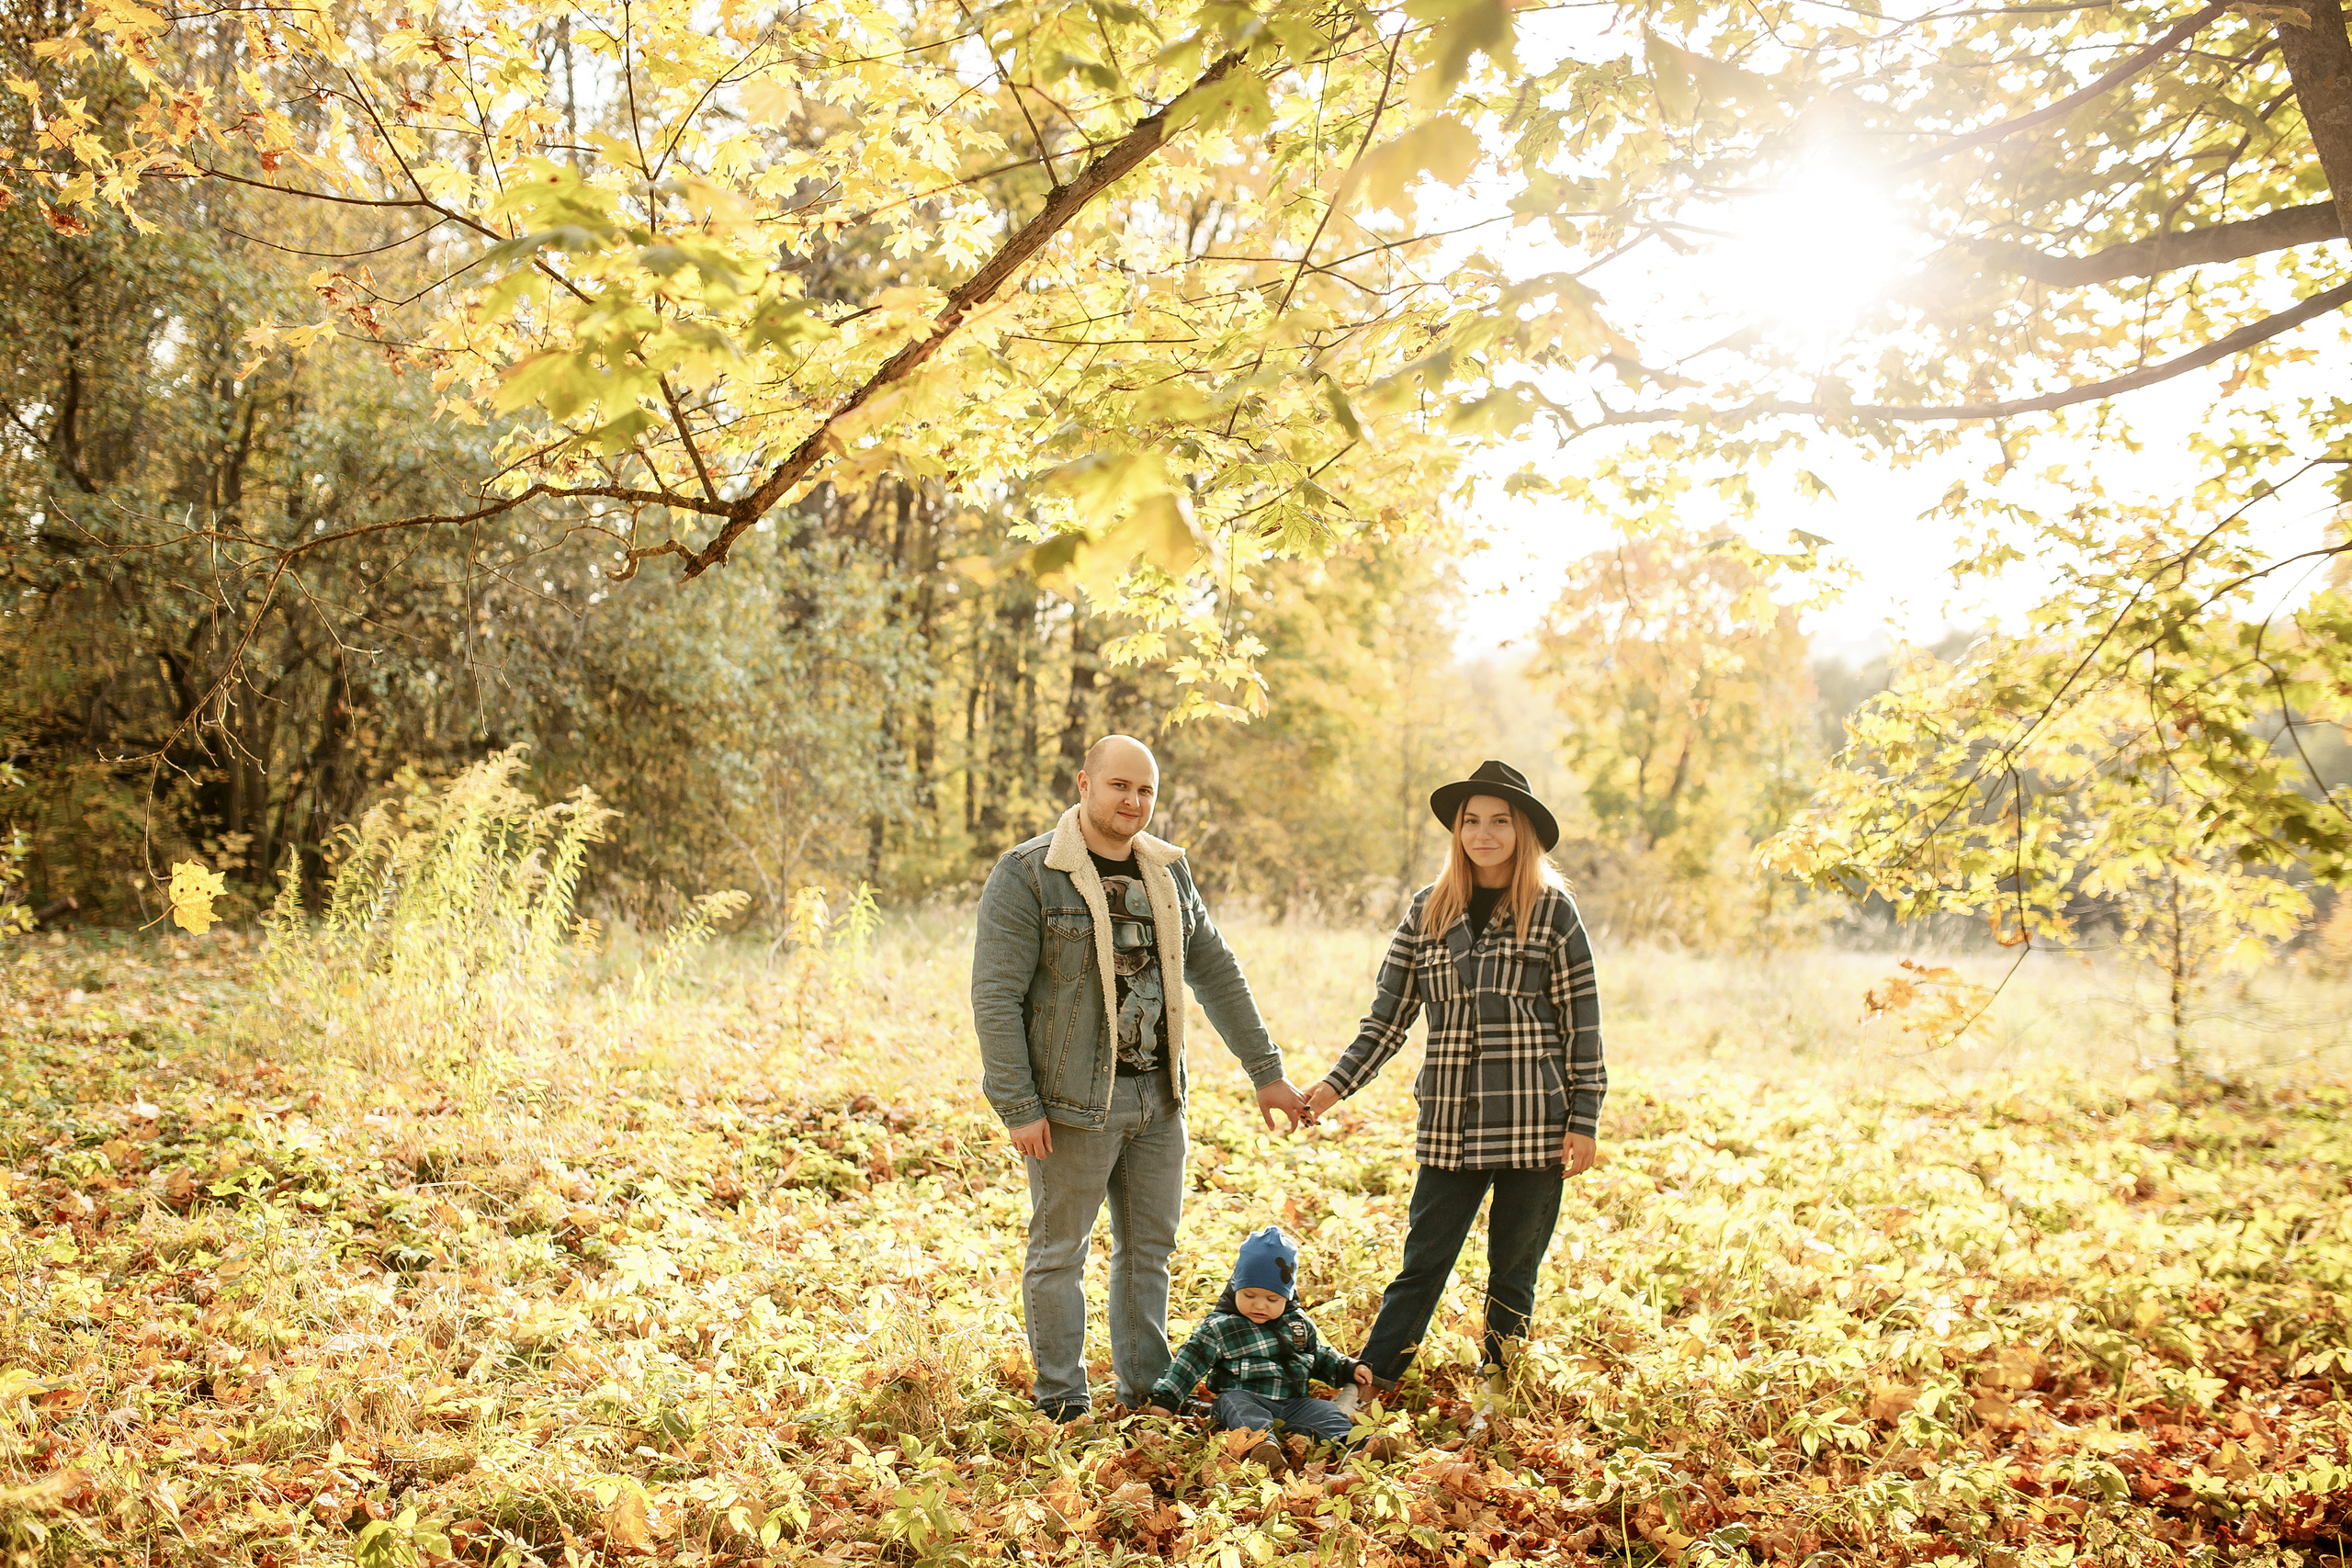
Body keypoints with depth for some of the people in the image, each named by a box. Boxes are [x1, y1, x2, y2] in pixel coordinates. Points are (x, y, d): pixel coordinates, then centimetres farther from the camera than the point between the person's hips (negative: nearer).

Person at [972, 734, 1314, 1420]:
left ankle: (1146, 1389, 28)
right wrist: (1017, 1106, -16)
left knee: (1150, 1247, 14)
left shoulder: (1168, 872, 9)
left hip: (1158, 1095, 6)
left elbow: (1217, 973, 14)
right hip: (1074, 1101, -6)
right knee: (1060, 1251, 5)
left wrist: (1265, 1070, 12)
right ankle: (1062, 1401, 18)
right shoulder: (1027, 875, -10)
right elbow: (995, 997, -13)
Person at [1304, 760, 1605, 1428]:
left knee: (1513, 1272, 8)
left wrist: (1583, 1121, -4)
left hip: (1534, 1126, -2)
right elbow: (1388, 1016, 8)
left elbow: (1582, 1025, 0)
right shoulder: (1428, 911, 6)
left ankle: (1492, 1399, 21)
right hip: (1449, 1127, 2)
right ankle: (1365, 1388, 9)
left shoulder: (1552, 912, -1)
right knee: (1422, 1264, 4)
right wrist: (1335, 1085, -1)